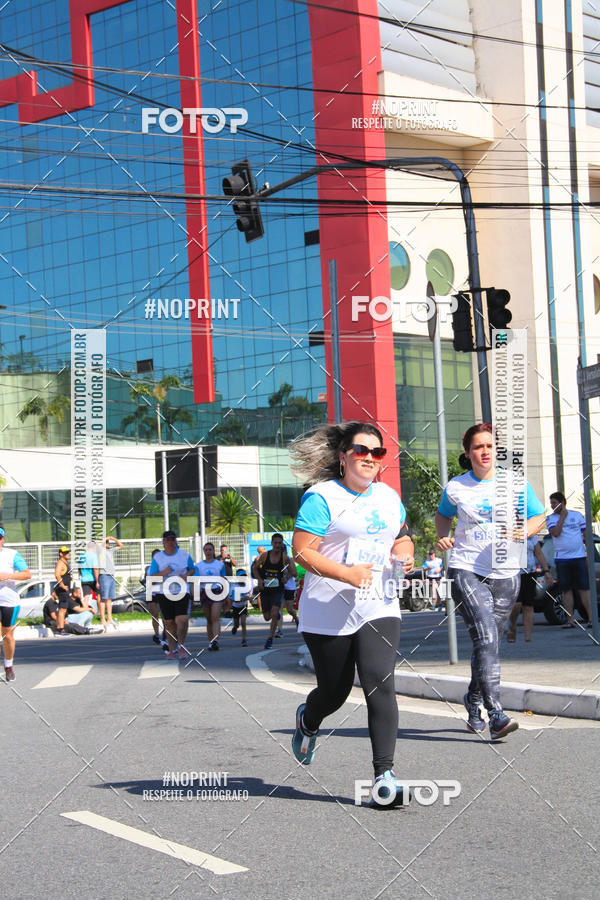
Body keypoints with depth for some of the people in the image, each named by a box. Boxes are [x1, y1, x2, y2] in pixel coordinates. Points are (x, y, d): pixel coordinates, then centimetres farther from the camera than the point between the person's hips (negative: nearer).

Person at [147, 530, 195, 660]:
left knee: (182, 620, -17)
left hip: (182, 592, -1)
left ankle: (181, 645, 6)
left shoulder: (184, 555, 4)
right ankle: (172, 650, 20)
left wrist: (187, 575, -5)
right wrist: (163, 573, -19)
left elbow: (192, 569, 17)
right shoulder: (157, 557, 2)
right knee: (169, 623, 5)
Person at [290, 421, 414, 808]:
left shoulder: (389, 497, 11)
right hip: (329, 616, -4)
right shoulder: (322, 497, -9)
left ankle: (384, 776, -10)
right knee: (334, 692, 10)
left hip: (379, 610, 4)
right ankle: (308, 721, 47)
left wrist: (404, 554, 2)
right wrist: (346, 574, -25)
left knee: (381, 686, -13)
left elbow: (401, 536, 26)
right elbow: (302, 550, -15)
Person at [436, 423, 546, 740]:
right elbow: (443, 515, 22)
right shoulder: (455, 488, 3)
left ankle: (473, 701, 35)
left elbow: (538, 517, 10)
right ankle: (496, 716, -21)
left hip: (506, 574, 2)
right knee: (486, 639, -18)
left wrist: (524, 531, -11)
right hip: (466, 571, -2)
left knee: (489, 643, 11)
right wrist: (443, 536, 1)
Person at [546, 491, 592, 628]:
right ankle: (570, 620, 7)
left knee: (584, 589, -2)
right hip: (561, 559, 1)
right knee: (566, 590, 2)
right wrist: (563, 517, -10)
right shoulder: (551, 518, 5)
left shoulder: (577, 515, 5)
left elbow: (586, 535, 7)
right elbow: (555, 533, -13)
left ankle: (591, 618, 1)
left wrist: (590, 554, 1)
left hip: (579, 557, -1)